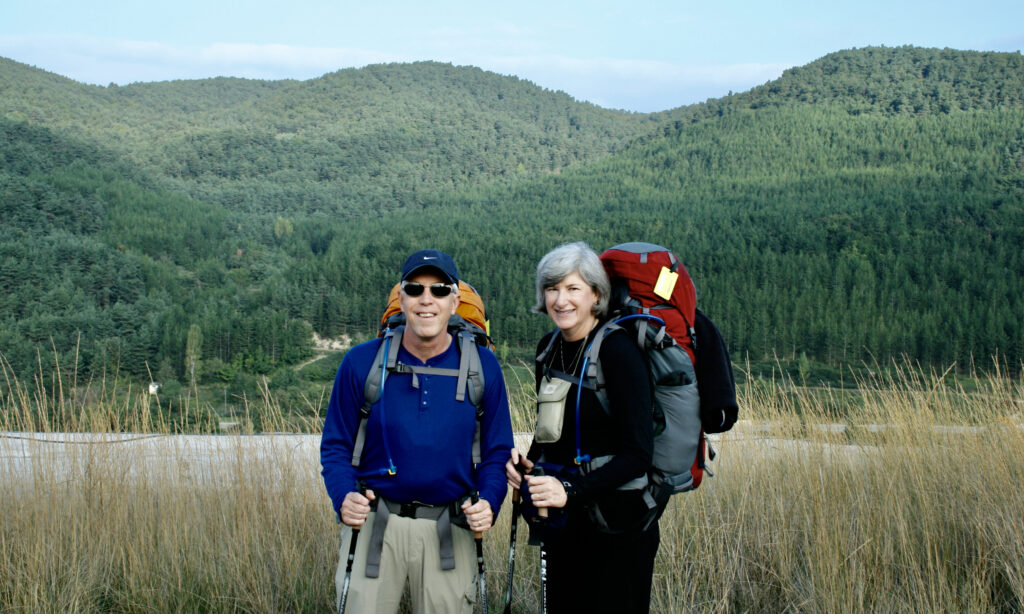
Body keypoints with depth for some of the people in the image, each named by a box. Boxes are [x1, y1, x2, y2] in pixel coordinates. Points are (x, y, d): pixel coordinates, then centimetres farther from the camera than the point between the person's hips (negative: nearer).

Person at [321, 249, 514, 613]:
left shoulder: (482, 366, -1)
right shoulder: (361, 362, -4)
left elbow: (497, 450, 4)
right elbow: (336, 445, 1)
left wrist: (488, 502, -13)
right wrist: (344, 497, -17)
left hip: (449, 530, 1)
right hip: (374, 525, -1)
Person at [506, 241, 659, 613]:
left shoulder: (618, 350, -17)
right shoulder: (549, 348, 5)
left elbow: (638, 453, -20)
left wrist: (572, 490, -28)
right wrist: (527, 461, -3)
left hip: (615, 525, -7)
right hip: (562, 519, 7)